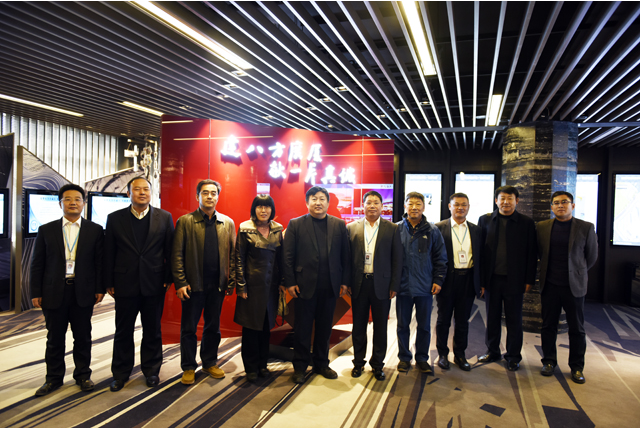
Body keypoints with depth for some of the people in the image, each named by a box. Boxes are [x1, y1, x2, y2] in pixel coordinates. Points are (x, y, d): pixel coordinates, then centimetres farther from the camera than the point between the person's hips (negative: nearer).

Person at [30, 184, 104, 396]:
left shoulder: (95, 230, 3)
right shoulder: (46, 230, 5)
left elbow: (100, 262, 1)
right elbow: (37, 264, 5)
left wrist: (99, 288, -3)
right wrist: (36, 293, 0)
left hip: (83, 292, -1)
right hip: (54, 292, 1)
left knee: (83, 337, 9)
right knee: (55, 338, 11)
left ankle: (83, 375, 24)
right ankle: (54, 378, 26)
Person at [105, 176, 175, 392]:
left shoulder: (164, 217, 0)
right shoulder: (115, 218, 1)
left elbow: (170, 251, 2)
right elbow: (108, 253, 2)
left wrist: (168, 278, -2)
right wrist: (109, 283, 0)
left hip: (154, 284, 0)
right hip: (125, 284, 0)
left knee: (153, 331, 11)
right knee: (123, 331, 12)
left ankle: (151, 370, 28)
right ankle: (120, 374, 28)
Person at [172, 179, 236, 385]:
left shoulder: (228, 223, 6)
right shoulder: (185, 221, -2)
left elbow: (232, 255, 6)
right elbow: (177, 254, -4)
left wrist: (232, 281, 0)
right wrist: (180, 282, -10)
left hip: (218, 285, 3)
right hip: (193, 284, -2)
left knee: (213, 327, 14)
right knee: (188, 328, 8)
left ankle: (210, 362, 31)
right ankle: (188, 367, 24)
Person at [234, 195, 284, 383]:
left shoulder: (277, 229, 5)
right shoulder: (245, 229, -5)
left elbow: (280, 258, 9)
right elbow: (239, 258, -6)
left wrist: (281, 282, 4)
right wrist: (241, 286, -8)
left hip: (271, 285, 4)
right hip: (252, 284, -3)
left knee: (266, 325, 11)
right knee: (251, 326, 4)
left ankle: (262, 364, 26)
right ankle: (251, 367, 20)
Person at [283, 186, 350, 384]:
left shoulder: (339, 225, 6)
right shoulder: (295, 224, 0)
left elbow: (345, 255, 6)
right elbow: (288, 256, -2)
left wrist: (344, 281, 2)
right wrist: (290, 282, -7)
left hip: (330, 287, 2)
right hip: (305, 285, -2)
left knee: (324, 328, 14)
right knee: (302, 329, 8)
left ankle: (322, 364, 30)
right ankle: (300, 367, 22)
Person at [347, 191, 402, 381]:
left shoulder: (392, 229, 1)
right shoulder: (352, 228, 4)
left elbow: (397, 259, 0)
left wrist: (394, 285, -5)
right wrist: (347, 282, -2)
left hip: (381, 284, -1)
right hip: (359, 284, 1)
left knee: (380, 327, 10)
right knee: (358, 325, 12)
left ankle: (377, 364, 25)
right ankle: (358, 362, 27)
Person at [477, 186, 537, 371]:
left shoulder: (526, 222, 0)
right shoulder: (485, 220, 3)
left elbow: (531, 253, 1)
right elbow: (480, 250, 1)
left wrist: (529, 280, -3)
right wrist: (480, 280, -3)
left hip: (514, 280, -1)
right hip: (492, 278, 2)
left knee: (514, 320, 9)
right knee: (492, 317, 13)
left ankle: (513, 356, 24)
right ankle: (492, 351, 29)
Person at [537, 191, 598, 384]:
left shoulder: (586, 228, -3)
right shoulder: (542, 227, 2)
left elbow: (592, 256, 7)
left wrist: (577, 272, 12)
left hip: (574, 286, -1)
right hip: (549, 285, 2)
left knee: (576, 328, 7)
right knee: (548, 326, 10)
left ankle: (577, 367, 21)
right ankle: (549, 361, 24)